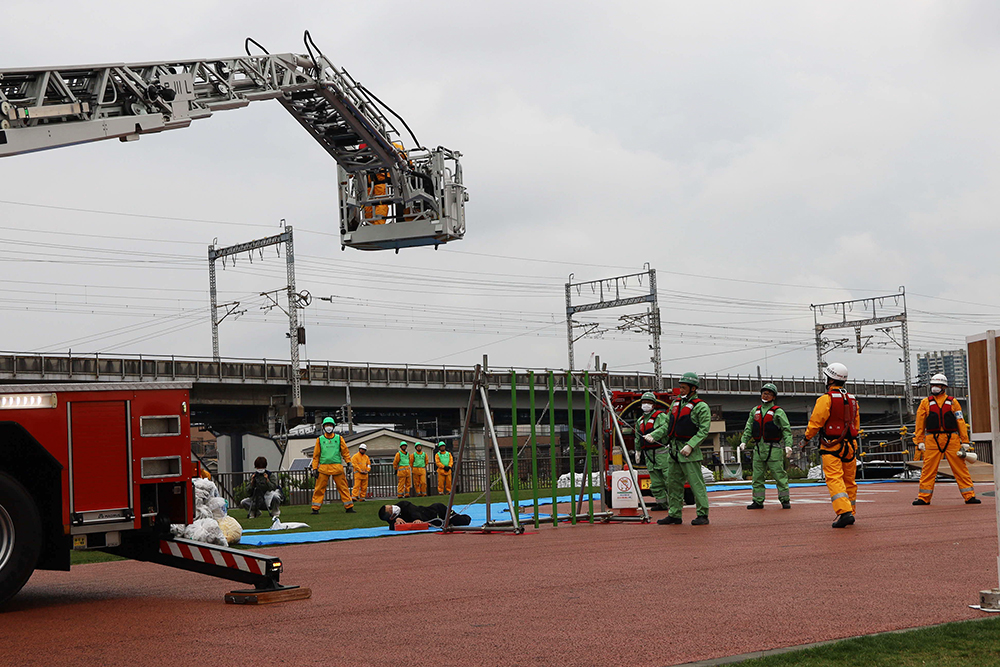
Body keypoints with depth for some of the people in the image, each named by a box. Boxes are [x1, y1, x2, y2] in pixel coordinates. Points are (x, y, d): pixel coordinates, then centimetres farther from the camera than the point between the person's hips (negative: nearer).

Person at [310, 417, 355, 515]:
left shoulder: (339, 438, 10)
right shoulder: (320, 439, 9)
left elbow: (345, 452, 13)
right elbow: (316, 455, 11)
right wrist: (315, 468, 5)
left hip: (337, 467, 0)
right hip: (323, 468, 0)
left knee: (343, 487, 1)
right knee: (319, 488, -3)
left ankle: (349, 507, 8)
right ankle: (315, 508, 3)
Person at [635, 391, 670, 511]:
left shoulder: (661, 416, -1)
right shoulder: (640, 421, 22)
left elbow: (665, 427, -21)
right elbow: (638, 439, 29)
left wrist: (653, 435, -32)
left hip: (661, 451, -7)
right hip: (648, 454, 7)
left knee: (668, 477, -10)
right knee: (655, 481, 5)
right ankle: (662, 502, 9)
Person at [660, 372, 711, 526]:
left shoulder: (701, 407, -6)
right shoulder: (676, 403, 17)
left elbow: (704, 431, -12)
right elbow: (668, 424, 24)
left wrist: (690, 446, -20)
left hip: (689, 451, -8)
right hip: (674, 450, 8)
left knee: (696, 483, -8)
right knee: (673, 483, 9)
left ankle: (702, 515, -5)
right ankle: (674, 514, 15)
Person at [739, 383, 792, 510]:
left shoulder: (778, 412, -1)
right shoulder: (755, 411, 16)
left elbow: (786, 429, -5)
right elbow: (749, 428, 18)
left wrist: (788, 445, -16)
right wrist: (744, 441, 6)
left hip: (773, 448, -5)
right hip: (758, 447, 5)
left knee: (779, 475, -5)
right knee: (757, 475, 5)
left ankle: (785, 500, 1)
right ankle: (758, 501, 9)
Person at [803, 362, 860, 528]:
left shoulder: (826, 399, -11)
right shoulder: (852, 400, 12)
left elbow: (815, 422, -11)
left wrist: (806, 439, 3)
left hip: (831, 447, -6)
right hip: (850, 445, 7)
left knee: (835, 479, -10)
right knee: (849, 481, 14)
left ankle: (844, 512, -22)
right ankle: (850, 512, 22)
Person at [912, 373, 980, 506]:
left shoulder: (953, 402, 10)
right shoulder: (925, 403, 11)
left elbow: (961, 422, 8)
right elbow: (920, 424, 10)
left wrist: (965, 443, 3)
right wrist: (920, 442, 2)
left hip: (952, 440, 0)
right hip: (932, 440, 0)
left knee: (960, 468, 0)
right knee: (928, 469, -1)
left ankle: (969, 496, 6)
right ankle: (924, 498, 6)